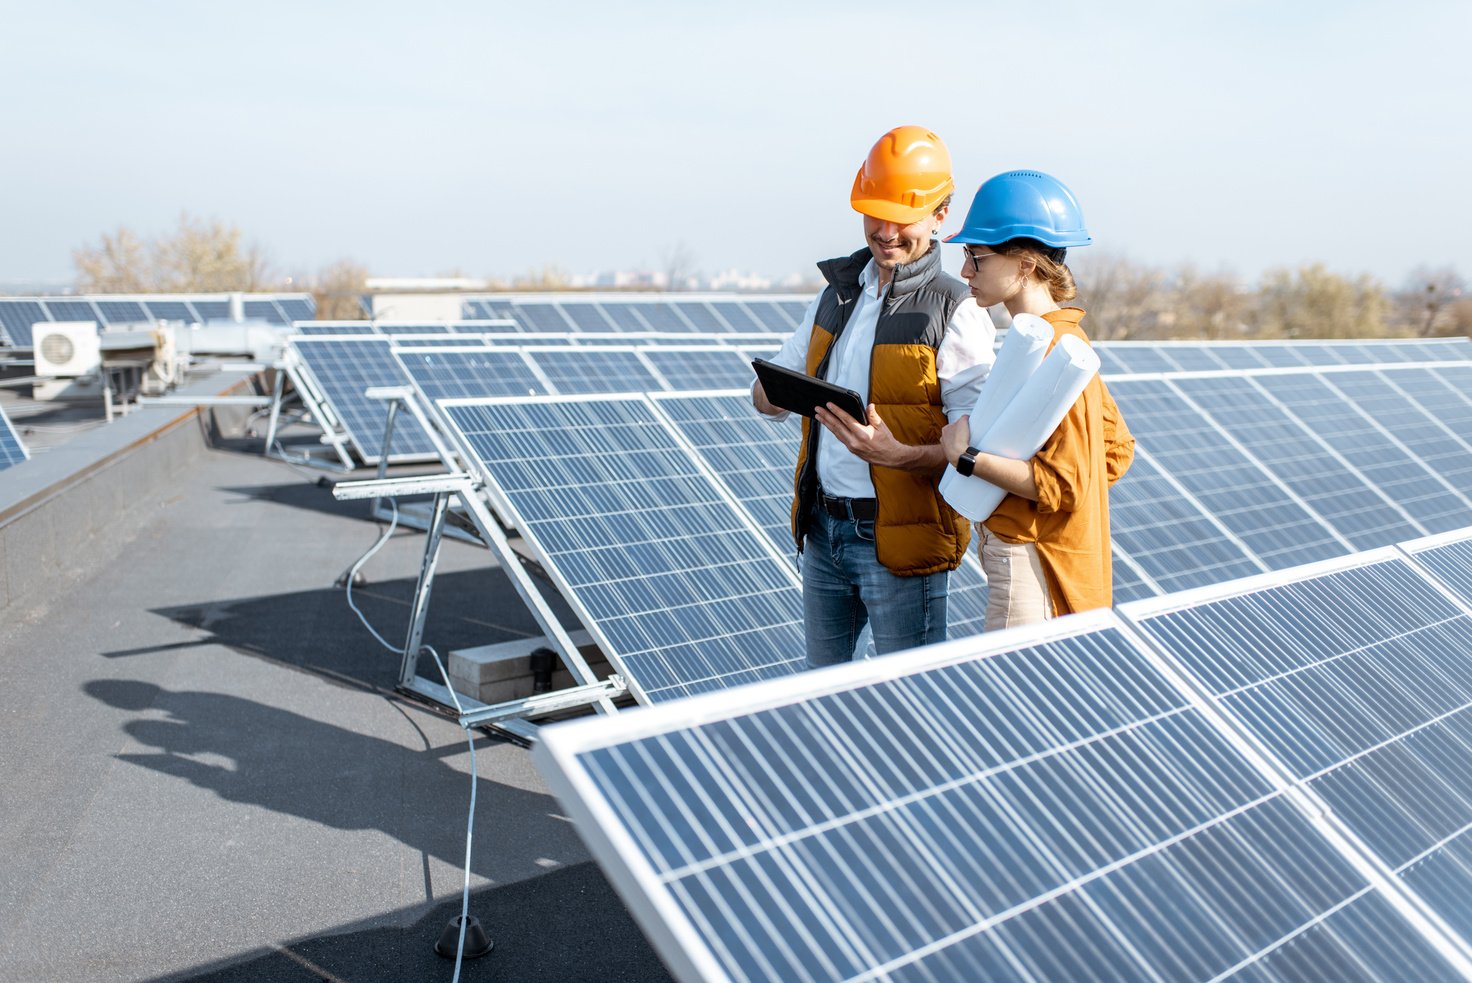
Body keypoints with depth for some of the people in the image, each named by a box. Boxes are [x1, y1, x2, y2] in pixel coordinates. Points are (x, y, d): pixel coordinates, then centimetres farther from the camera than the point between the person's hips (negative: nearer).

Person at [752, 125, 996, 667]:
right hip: (821, 527, 6)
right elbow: (767, 394, 14)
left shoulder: (957, 315, -11)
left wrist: (898, 455, -33)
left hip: (900, 540, -6)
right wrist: (777, 392, -10)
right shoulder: (837, 293, 9)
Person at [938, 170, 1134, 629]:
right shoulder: (1063, 338, 11)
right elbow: (1118, 450, 16)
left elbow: (1063, 484, -22)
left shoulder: (1050, 352, -18)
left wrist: (968, 457, -20)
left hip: (1033, 568, -10)